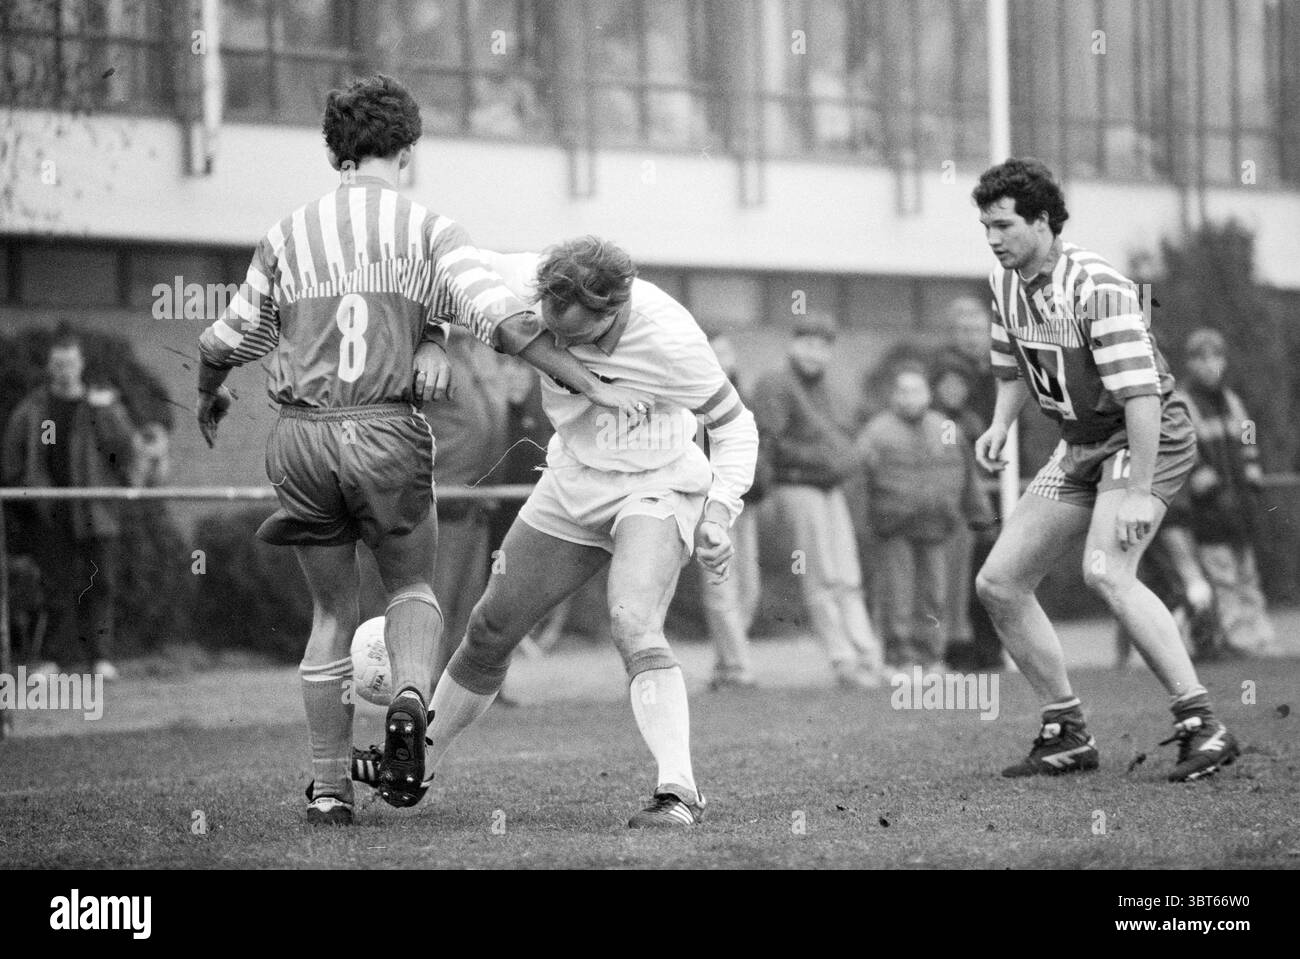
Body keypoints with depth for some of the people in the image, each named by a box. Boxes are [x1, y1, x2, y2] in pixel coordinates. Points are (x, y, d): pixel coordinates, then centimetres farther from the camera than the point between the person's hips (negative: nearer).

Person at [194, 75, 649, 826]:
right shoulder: (430, 231, 0)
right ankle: (411, 701, -10)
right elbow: (505, 321, -11)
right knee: (413, 586, 20)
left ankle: (330, 787, 13)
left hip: (301, 439, 2)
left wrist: (210, 396, 39)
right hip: (389, 435, -2)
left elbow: (224, 344, 18)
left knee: (334, 613, 17)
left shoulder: (288, 237, 10)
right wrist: (593, 386, -7)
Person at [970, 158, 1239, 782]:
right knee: (998, 584, 2)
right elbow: (1015, 368, 20)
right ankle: (1068, 736, 12)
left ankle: (1202, 726, -30)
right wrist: (1000, 426, 0)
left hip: (1148, 439, -9)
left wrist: (1139, 493, -33)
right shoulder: (1006, 284, 3)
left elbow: (1141, 392, -28)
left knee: (1105, 571, -32)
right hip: (1080, 449, 9)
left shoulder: (1096, 287, -23)